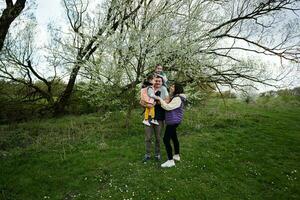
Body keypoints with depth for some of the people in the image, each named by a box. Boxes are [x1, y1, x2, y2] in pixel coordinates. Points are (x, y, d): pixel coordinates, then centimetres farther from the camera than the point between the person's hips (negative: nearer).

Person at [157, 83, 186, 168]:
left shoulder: (177, 99, -18)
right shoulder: (175, 97, 14)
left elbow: (168, 107, -26)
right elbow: (169, 106, 19)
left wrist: (160, 99, -17)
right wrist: (161, 101, 5)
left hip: (173, 121, -11)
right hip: (172, 121, 11)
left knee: (166, 139, -11)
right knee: (174, 138, 20)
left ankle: (170, 161, -6)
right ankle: (176, 156, 35)